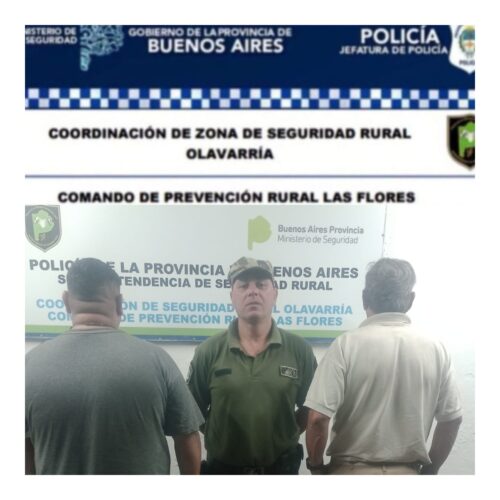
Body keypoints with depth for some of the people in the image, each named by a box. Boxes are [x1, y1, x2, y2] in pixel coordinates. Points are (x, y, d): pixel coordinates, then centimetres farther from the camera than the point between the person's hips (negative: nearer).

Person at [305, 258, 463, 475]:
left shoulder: (347, 344, -14)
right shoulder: (435, 350, -3)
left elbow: (318, 417, -17)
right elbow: (451, 419, 6)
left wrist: (316, 465, 0)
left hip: (353, 471, -3)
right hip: (407, 473, 3)